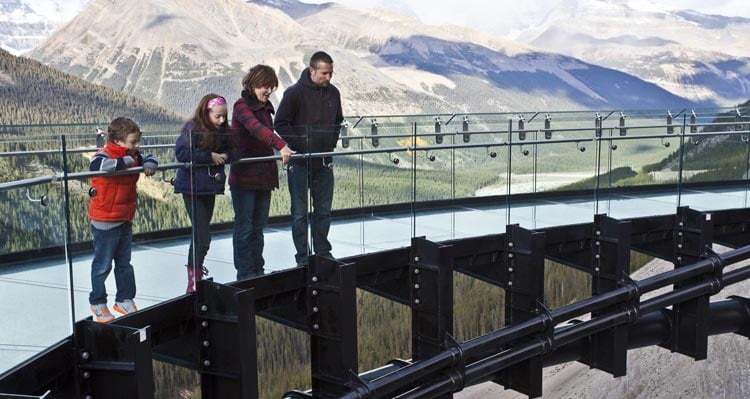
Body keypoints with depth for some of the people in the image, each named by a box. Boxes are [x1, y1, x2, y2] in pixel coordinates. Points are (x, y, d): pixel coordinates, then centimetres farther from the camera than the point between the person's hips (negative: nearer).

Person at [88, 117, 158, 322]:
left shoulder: (133, 156, 3)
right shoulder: (104, 155, -20)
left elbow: (149, 158, 17)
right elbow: (101, 165, -42)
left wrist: (149, 165, -8)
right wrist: (127, 161, -30)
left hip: (125, 220, 8)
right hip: (105, 222, -8)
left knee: (124, 263, 17)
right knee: (103, 265, 5)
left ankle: (125, 300, 29)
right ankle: (98, 303, 20)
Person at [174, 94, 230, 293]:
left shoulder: (223, 130, 5)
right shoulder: (192, 128, -14)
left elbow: (228, 151, 14)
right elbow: (181, 153, -22)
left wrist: (225, 155, -10)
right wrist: (210, 156, -21)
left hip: (210, 187, 7)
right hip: (192, 188, -7)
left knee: (201, 234, 17)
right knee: (203, 236, -10)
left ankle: (195, 270, 32)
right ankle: (194, 280, -1)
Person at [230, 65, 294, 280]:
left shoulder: (265, 108, 13)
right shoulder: (241, 106, -12)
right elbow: (257, 129, -30)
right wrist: (281, 146, -44)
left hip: (264, 177, 7)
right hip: (244, 177, -7)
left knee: (258, 227, 13)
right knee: (244, 227, -1)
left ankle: (258, 271, 21)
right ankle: (245, 274, 6)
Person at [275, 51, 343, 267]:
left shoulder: (333, 93, 7)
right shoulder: (295, 93, -10)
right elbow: (280, 124, -9)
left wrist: (332, 142, 10)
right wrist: (299, 144, -13)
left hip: (324, 162, 5)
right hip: (300, 162, -5)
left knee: (324, 211, 11)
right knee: (300, 213, 2)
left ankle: (323, 253, 22)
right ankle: (302, 258, 9)